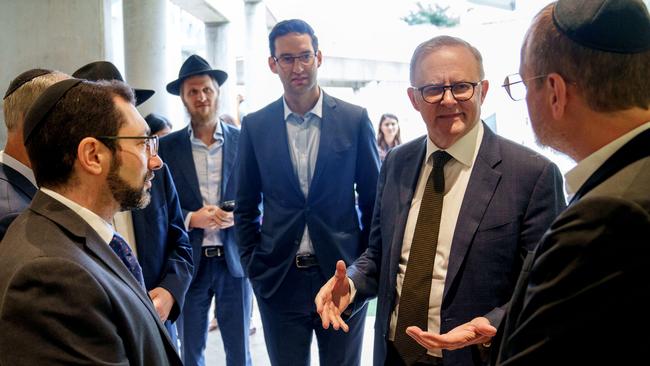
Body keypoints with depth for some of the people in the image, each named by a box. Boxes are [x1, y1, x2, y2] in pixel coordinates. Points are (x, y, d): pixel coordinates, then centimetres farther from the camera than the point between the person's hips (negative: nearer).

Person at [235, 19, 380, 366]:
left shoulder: (355, 119, -2)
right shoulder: (255, 126, 1)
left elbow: (373, 200, 3)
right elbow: (246, 206, 8)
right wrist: (253, 266, 2)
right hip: (279, 279, 1)